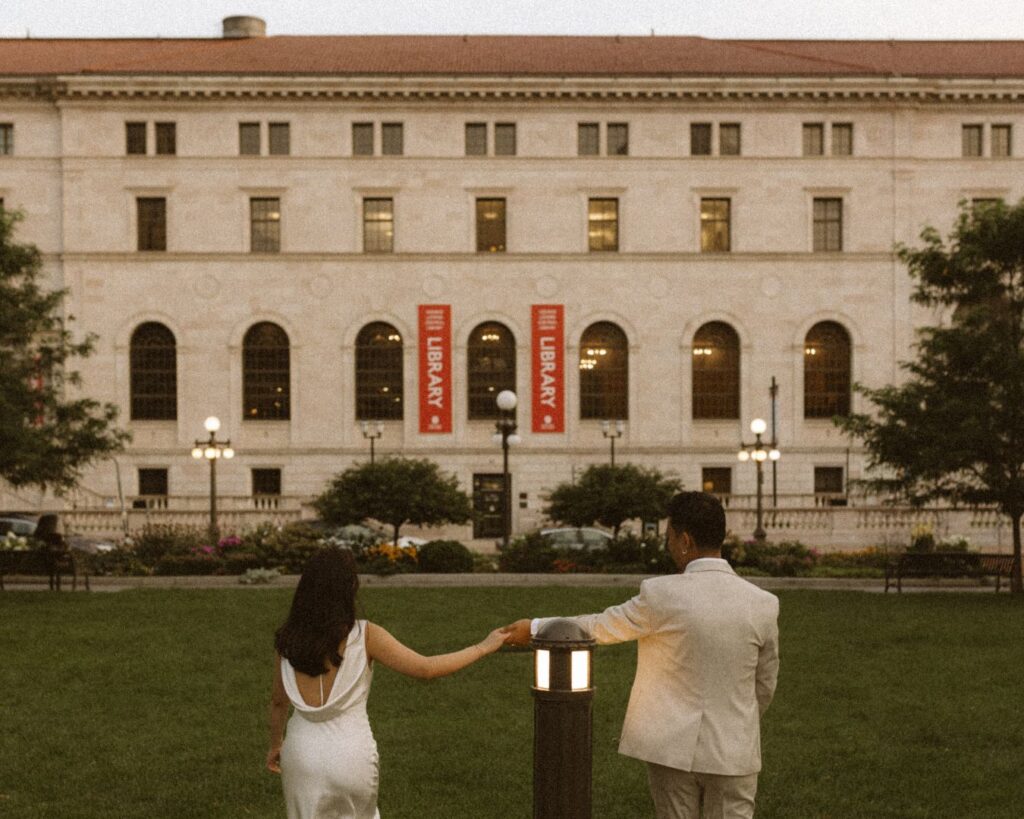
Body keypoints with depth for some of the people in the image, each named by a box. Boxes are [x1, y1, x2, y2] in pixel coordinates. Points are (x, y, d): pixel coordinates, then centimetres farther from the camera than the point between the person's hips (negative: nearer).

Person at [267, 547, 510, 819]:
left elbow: (279, 701, 8)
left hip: (302, 748, 2)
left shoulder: (286, 640, -4)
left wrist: (275, 744, 26)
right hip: (350, 750, -2)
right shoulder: (365, 636, -14)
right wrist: (482, 648, -2)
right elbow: (425, 669, -13)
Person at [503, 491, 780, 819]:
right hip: (733, 750, 1)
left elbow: (600, 627, 0)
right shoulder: (763, 604, -6)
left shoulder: (661, 595, -14)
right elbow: (765, 686, 5)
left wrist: (534, 628, 15)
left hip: (673, 746, -1)